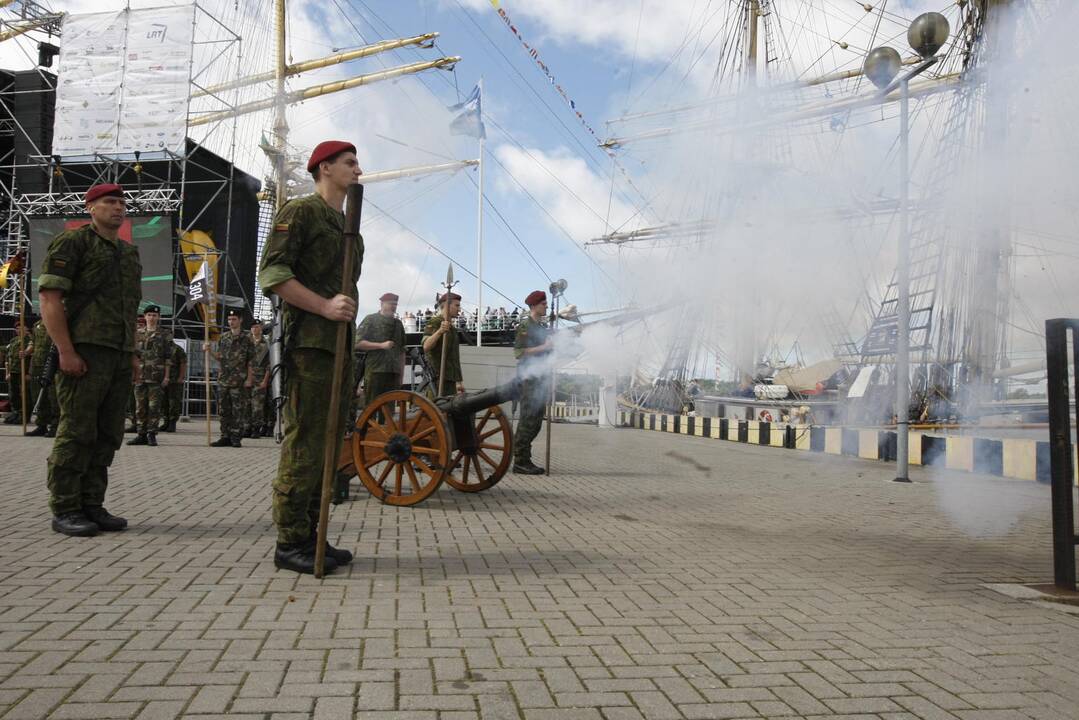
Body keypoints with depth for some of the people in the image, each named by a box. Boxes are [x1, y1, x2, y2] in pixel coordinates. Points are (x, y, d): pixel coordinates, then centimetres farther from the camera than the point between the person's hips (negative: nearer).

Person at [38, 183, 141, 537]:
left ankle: (92, 505, 13)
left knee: (107, 436, 6)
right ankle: (65, 511, 2)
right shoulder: (73, 242, 0)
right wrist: (66, 351, -16)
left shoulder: (130, 253, 21)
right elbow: (49, 296, -8)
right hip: (85, 352, -7)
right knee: (76, 432, -5)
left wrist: (133, 352, 17)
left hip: (120, 357, 7)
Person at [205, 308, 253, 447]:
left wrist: (249, 379, -10)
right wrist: (209, 350, 1)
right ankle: (225, 437, 14)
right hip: (223, 379, 5)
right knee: (223, 410, 7)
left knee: (238, 411, -2)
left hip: (239, 381, -5)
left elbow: (251, 361, -3)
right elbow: (219, 357, 18)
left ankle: (236, 438, 3)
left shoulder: (246, 339, -1)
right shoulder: (223, 337, 13)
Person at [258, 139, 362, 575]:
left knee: (328, 443, 9)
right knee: (304, 442, -9)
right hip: (310, 343, -9)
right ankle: (290, 542, -2)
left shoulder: (348, 226, 24)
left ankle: (311, 535, 16)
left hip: (341, 346, 9)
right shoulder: (300, 212, -2)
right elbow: (271, 273, -12)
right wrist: (324, 306, -19)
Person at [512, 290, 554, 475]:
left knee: (536, 421, 9)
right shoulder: (525, 325, -7)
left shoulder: (543, 325, 18)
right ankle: (520, 461, -6)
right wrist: (543, 347, -17)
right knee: (528, 418, -9)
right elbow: (518, 352, -16)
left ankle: (523, 459, 16)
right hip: (529, 377, -8)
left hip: (541, 377, 8)